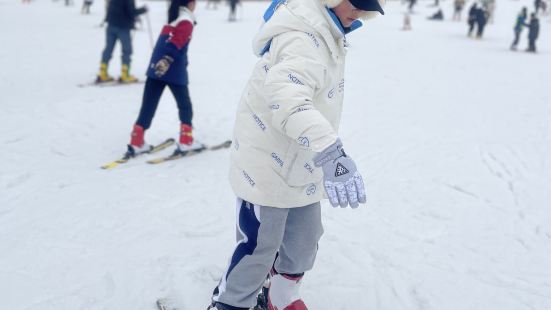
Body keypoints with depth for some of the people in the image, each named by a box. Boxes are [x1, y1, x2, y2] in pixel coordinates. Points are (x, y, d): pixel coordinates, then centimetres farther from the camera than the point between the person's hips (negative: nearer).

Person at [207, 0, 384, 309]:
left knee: (304, 240, 20)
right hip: (268, 166, -9)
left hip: (301, 165, 10)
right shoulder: (301, 38, -28)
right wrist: (330, 152, -58)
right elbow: (287, 97, -47)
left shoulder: (323, 32, 6)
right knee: (260, 248, 3)